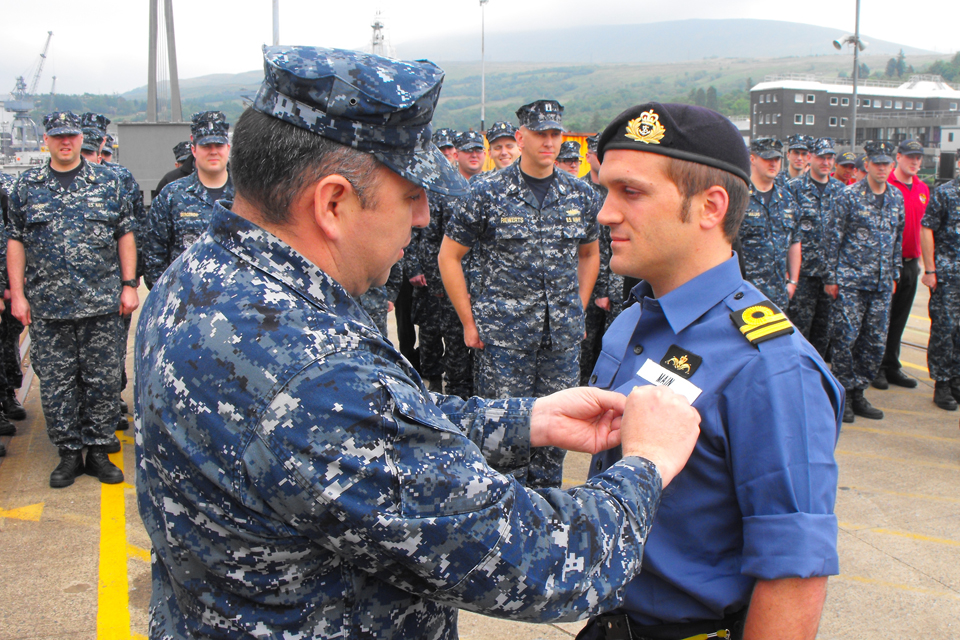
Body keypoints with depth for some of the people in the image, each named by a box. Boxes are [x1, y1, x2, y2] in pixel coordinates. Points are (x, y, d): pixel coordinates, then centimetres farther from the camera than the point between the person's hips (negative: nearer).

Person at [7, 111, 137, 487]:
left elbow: (125, 235, 7)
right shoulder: (27, 187, 8)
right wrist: (17, 294, 2)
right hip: (47, 307, 1)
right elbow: (15, 242, 8)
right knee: (56, 383, 5)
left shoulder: (107, 182, 6)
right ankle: (69, 454, 17)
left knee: (103, 380, 4)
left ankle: (98, 451, 16)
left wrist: (129, 284, 0)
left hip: (103, 304, 0)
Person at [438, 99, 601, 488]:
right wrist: (469, 322, -4)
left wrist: (579, 310, 14)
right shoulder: (488, 193, -5)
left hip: (563, 335, 4)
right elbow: (448, 256, -1)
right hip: (503, 332, -3)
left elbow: (589, 254, 22)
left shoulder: (581, 195, 7)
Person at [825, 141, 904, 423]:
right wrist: (831, 277, -8)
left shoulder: (897, 197, 10)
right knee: (846, 336, -4)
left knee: (876, 340, 7)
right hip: (851, 280, -5)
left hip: (882, 283, 5)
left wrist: (894, 275, 16)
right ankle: (843, 394, 9)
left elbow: (898, 238, 18)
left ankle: (858, 392, 19)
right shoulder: (850, 195, -6)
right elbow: (834, 237, -5)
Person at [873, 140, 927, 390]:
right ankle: (875, 369, 12)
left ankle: (892, 367, 21)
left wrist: (918, 258, 15)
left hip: (910, 263, 6)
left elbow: (922, 225, 18)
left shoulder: (923, 189, 11)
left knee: (899, 320, 12)